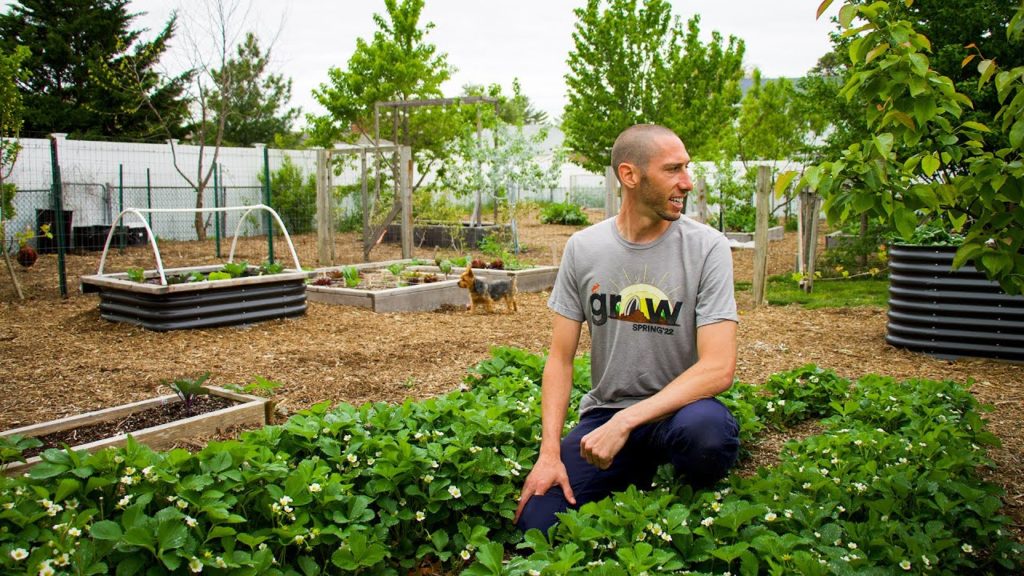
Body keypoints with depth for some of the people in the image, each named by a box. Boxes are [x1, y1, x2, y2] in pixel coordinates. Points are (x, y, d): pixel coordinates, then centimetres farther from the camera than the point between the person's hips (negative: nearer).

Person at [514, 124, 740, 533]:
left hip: (678, 406, -1)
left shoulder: (707, 246, -10)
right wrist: (550, 451, -11)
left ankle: (698, 504, 0)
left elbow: (718, 368, -18)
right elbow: (560, 357, 0)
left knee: (705, 428, -36)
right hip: (603, 410, 2)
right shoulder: (583, 248, -2)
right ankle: (634, 479, 15)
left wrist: (625, 423, -26)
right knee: (536, 522, -14)